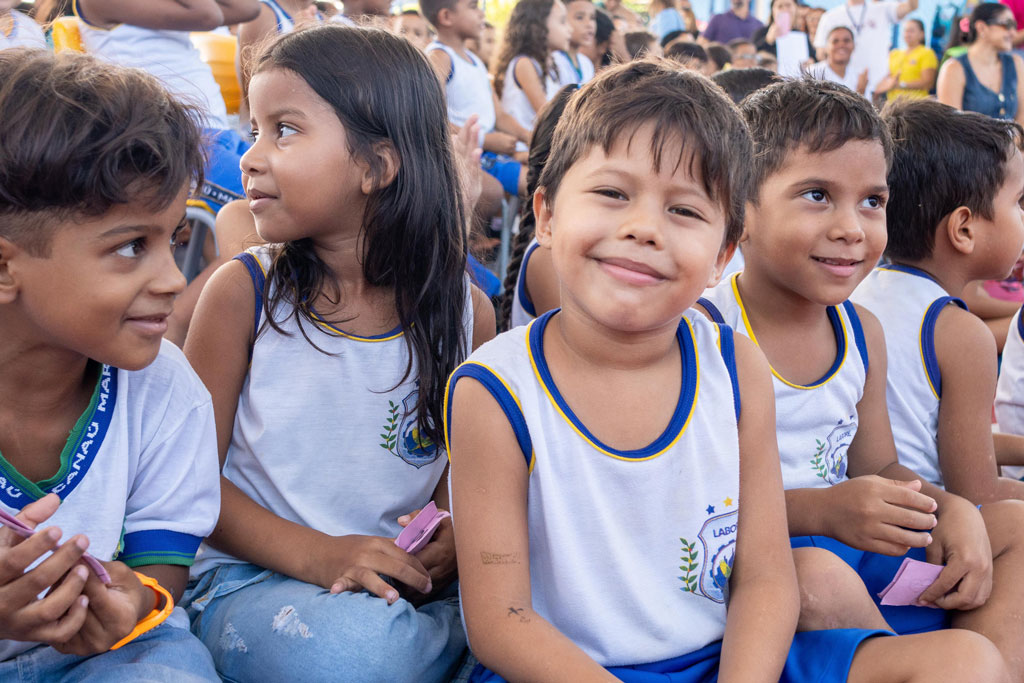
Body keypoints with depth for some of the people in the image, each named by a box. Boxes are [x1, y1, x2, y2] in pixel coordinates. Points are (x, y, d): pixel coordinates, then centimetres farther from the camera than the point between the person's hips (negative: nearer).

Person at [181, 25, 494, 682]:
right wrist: (314, 554, -18)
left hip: (406, 582, 3)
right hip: (253, 576, -2)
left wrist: (450, 541, -11)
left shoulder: (464, 311, -2)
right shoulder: (242, 291, -6)